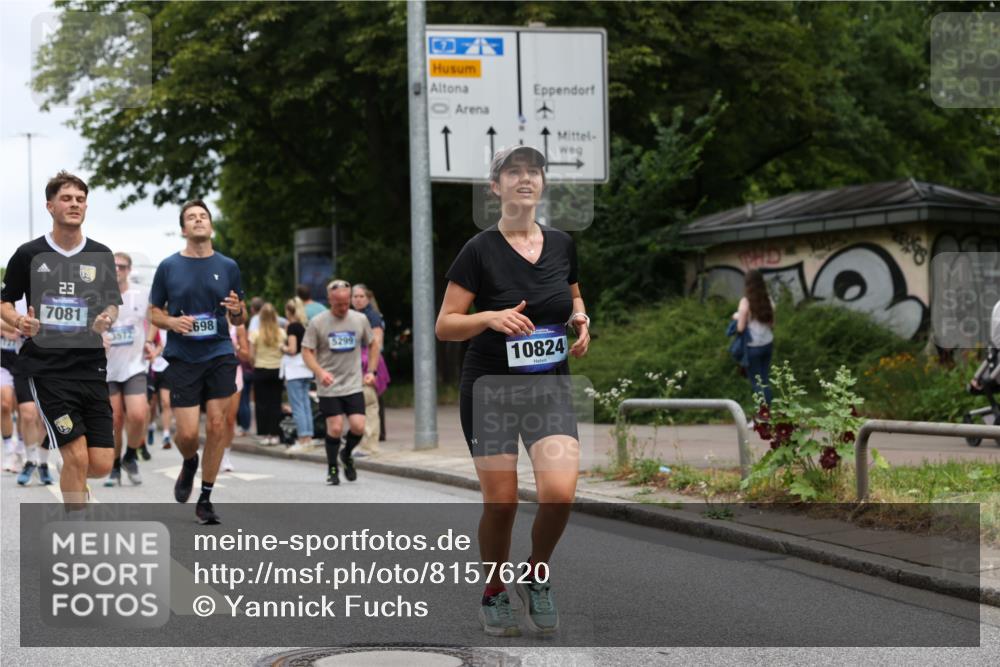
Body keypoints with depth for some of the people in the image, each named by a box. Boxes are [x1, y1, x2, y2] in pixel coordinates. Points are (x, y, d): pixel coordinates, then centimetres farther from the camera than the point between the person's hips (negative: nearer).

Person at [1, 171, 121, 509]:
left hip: (91, 367, 3)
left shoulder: (101, 255, 7)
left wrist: (106, 318, -9)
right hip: (47, 369, -3)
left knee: (101, 464, -1)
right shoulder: (28, 255, 0)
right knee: (77, 457, -11)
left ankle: (73, 480, 36)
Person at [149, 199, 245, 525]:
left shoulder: (228, 266, 6)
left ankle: (206, 498, 10)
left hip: (220, 355, 1)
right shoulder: (168, 267, 2)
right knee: (187, 432, -7)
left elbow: (238, 320, 12)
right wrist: (172, 321, -12)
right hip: (182, 358, -1)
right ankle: (189, 464, 29)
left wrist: (236, 311, -11)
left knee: (216, 426, -3)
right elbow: (154, 312, 9)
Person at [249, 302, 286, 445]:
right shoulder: (281, 333, -4)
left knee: (261, 403, 5)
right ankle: (274, 434, 5)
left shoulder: (255, 333, -8)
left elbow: (251, 355, -6)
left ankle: (264, 434, 6)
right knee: (275, 403, 6)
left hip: (260, 370, -1)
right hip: (277, 369, 1)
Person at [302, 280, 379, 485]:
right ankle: (332, 469, 13)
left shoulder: (360, 320, 3)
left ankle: (347, 455, 24)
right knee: (335, 428, -7)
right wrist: (320, 372, -21)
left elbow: (373, 345, 18)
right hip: (329, 387, -2)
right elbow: (306, 352, -5)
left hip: (354, 385, 2)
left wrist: (370, 371, 8)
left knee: (358, 426, -8)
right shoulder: (317, 322, -6)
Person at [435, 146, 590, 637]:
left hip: (549, 385, 3)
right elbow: (444, 325, -6)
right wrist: (490, 317, -23)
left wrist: (580, 320, 0)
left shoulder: (562, 244, 5)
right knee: (501, 503, -1)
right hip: (490, 388, -3)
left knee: (560, 492, -17)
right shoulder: (480, 250, -8)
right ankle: (494, 595, 25)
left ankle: (537, 577, 11)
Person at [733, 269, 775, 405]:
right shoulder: (768, 300, 0)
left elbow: (740, 328, -13)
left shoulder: (746, 302, -14)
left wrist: (737, 317, 5)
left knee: (756, 382, 4)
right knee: (765, 380, 13)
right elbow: (772, 324, 7)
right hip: (768, 344, 5)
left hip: (753, 346, -5)